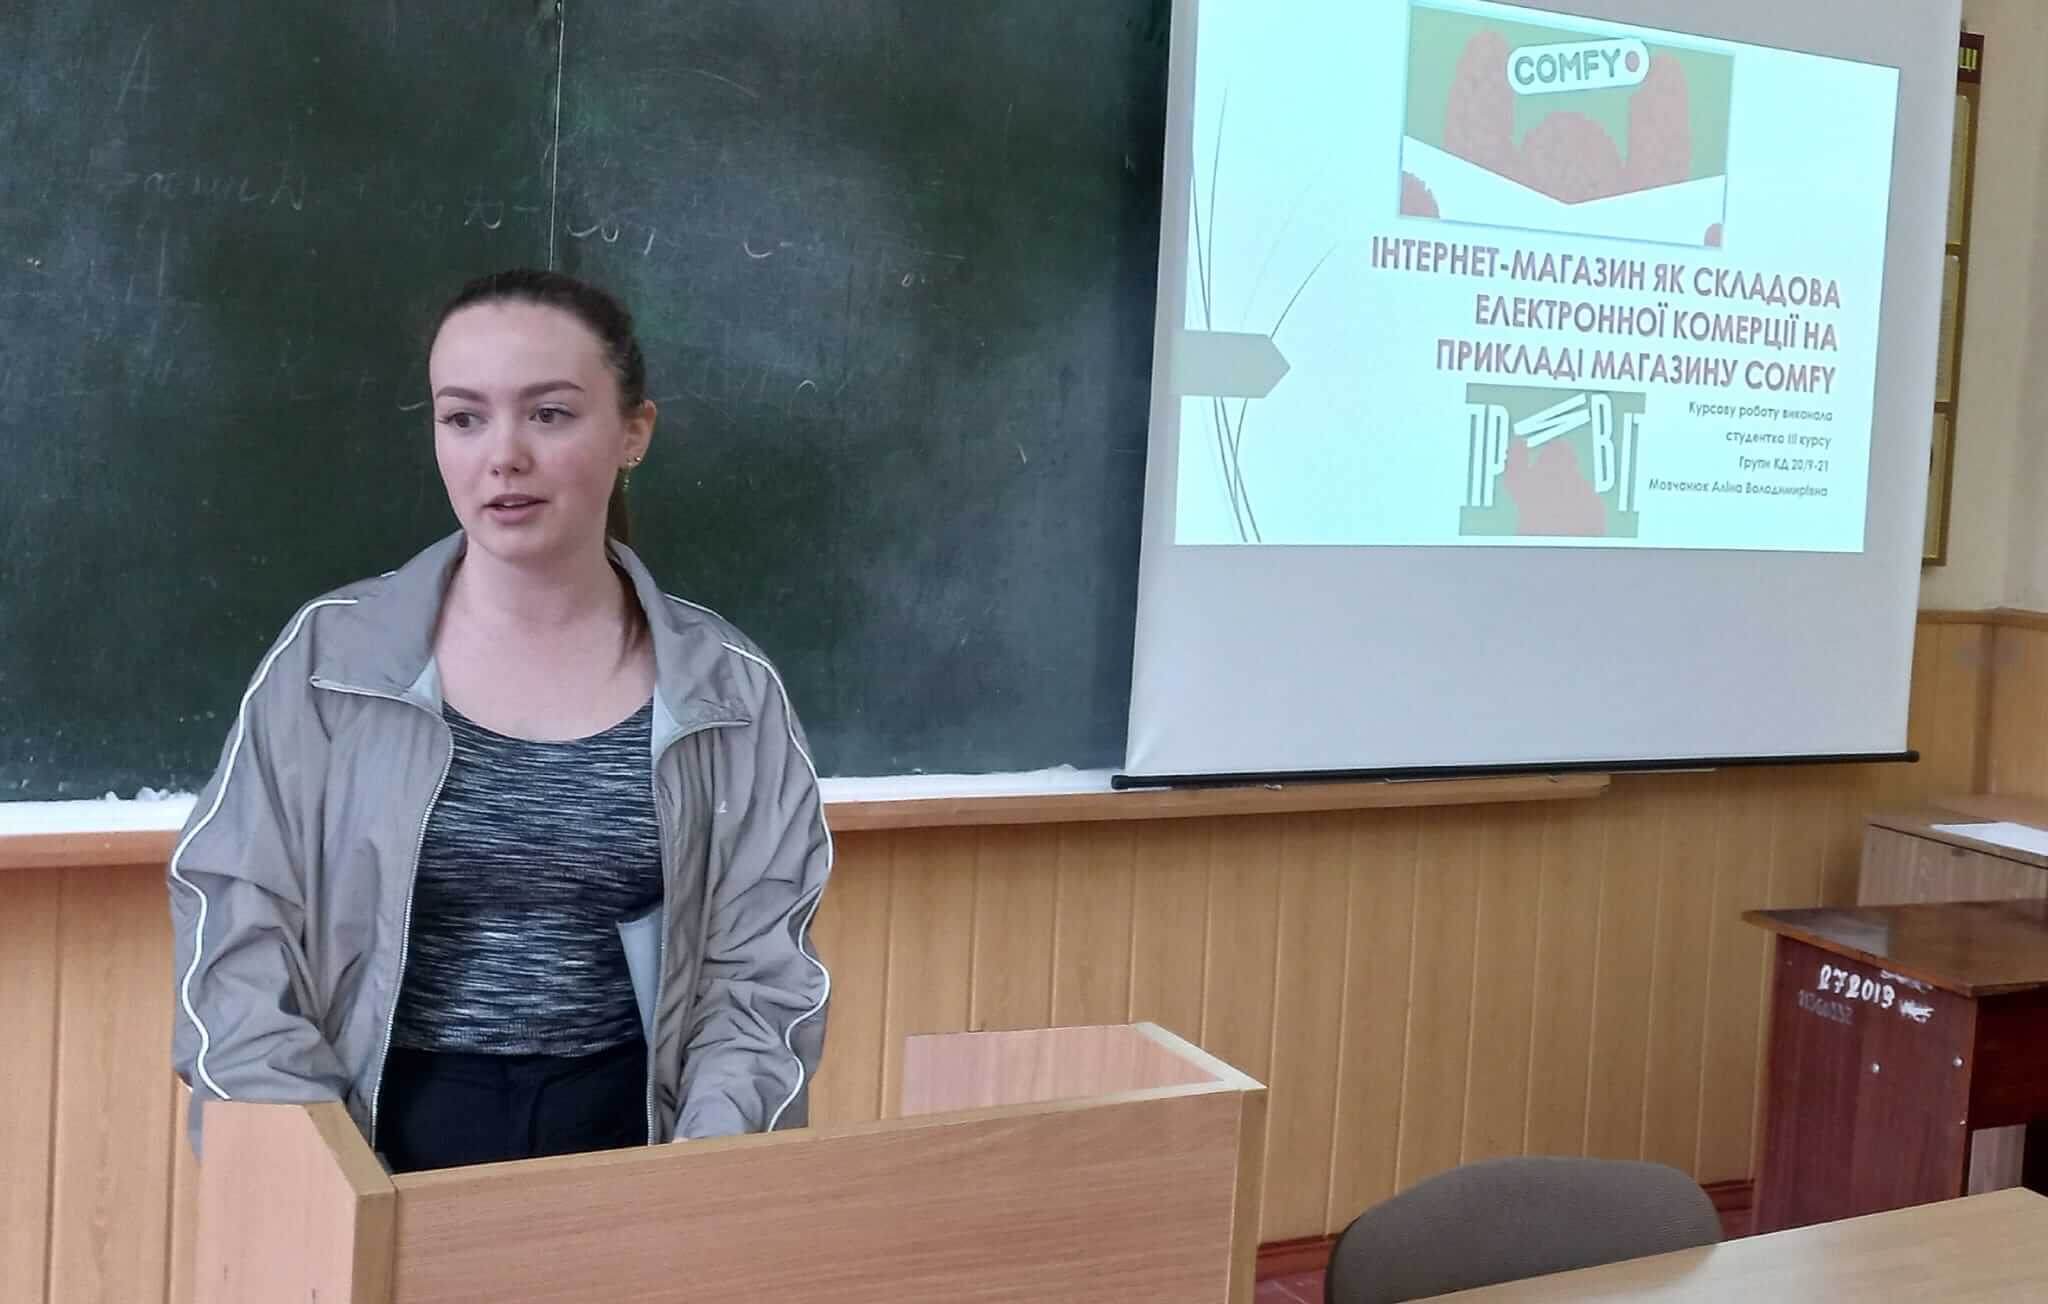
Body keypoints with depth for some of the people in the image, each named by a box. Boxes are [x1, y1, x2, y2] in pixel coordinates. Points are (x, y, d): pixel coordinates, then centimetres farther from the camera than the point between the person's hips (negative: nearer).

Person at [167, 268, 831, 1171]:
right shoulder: (327, 658, 0)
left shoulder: (729, 691, 2)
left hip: (625, 1155, 1)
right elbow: (236, 953, -1)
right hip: (384, 1156, -1)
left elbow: (759, 982, 2)